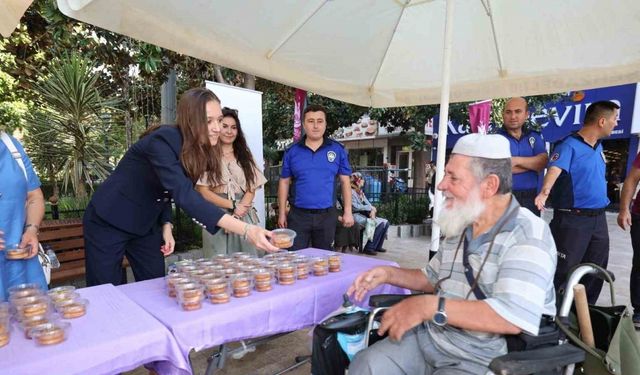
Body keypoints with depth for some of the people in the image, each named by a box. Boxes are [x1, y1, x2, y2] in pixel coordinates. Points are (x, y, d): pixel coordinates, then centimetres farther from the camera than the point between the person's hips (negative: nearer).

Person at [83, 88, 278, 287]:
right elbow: (184, 194, -43)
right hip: (109, 222, -6)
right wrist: (245, 229, -51)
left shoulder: (197, 150, -6)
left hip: (145, 225, 7)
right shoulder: (163, 141, -29)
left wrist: (166, 224, -8)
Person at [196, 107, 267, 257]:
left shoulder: (244, 155, 14)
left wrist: (241, 208, -10)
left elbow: (251, 189, 7)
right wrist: (233, 205, -9)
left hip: (244, 216, 4)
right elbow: (203, 191, -6)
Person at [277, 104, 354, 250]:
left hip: (327, 215, 1)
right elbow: (284, 183, 5)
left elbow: (345, 181, 3)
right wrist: (282, 213, 3)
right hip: (298, 215, 0)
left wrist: (348, 212, -1)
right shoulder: (292, 151, 2)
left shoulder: (338, 150, 1)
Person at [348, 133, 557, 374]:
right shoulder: (459, 227, 7)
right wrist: (389, 274, 5)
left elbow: (513, 317, -27)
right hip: (431, 337, 6)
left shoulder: (528, 234, -15)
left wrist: (430, 306, -28)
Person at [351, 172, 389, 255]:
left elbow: (367, 203, 14)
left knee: (386, 222, -4)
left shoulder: (360, 191, 20)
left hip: (365, 214, 9)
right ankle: (369, 248, -17)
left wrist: (372, 210, -8)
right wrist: (370, 207, -11)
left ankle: (378, 246, 3)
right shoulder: (351, 192, -9)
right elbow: (355, 207, -18)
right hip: (357, 216, -9)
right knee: (380, 224, -24)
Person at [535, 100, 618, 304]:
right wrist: (545, 193, -51)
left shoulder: (598, 147, 12)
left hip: (598, 218, 9)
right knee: (563, 269, -3)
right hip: (573, 219, -9)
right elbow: (554, 169, -33)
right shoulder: (569, 145, -16)